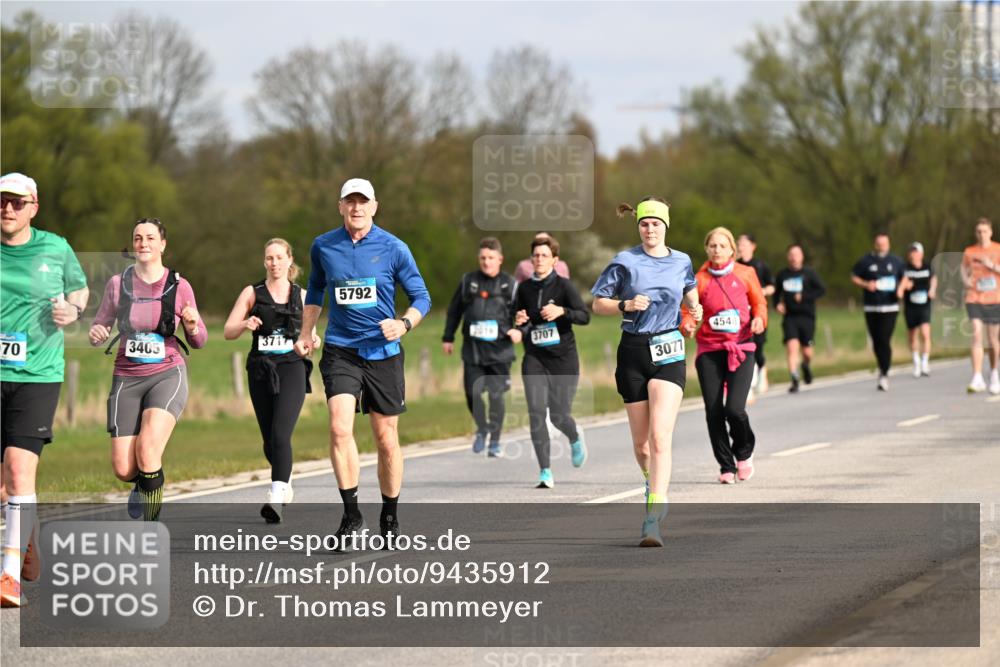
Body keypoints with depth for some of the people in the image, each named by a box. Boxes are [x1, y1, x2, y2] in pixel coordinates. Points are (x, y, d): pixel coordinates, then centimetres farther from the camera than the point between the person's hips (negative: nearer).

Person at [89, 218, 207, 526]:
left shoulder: (179, 286, 0)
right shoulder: (118, 284, 2)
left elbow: (198, 341, 9)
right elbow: (101, 327, 11)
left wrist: (193, 326, -14)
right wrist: (96, 334, -13)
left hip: (167, 376, -2)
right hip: (127, 379, 2)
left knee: (147, 450, -25)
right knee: (123, 469, -8)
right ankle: (143, 482, 30)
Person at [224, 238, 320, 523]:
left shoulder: (302, 296, 9)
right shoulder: (252, 293, 6)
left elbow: (309, 333, 19)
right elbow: (228, 332, 2)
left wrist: (313, 340, -4)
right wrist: (244, 324, -19)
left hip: (292, 369, -2)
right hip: (261, 371, 2)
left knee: (280, 435, -19)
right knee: (270, 442, 9)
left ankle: (276, 498, -28)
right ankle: (286, 483, 39)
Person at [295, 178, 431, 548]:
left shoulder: (393, 248, -3)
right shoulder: (323, 247, 3)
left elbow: (421, 297, 3)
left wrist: (404, 324, -16)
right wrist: (306, 334, 16)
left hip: (383, 351, 0)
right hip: (340, 351, 1)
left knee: (387, 438, 5)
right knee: (339, 428, -19)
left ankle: (390, 518, 22)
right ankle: (351, 515, -13)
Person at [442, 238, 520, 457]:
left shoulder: (510, 285, 3)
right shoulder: (468, 281, 8)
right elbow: (454, 310, 16)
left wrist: (518, 330, -15)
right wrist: (448, 338, 16)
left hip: (499, 349, -2)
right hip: (472, 348, 2)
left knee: (496, 396, -1)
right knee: (473, 393, -3)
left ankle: (495, 441, 13)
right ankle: (482, 428, 25)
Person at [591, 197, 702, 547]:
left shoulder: (681, 262, 6)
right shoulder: (625, 262, 0)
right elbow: (598, 304, 4)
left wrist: (695, 309, 6)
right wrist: (626, 305, -14)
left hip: (669, 353, -1)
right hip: (633, 351, 1)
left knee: (660, 437, -16)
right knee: (641, 441, 8)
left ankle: (653, 519, -23)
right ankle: (654, 485, 42)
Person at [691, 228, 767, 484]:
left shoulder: (745, 274, 4)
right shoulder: (700, 280, 2)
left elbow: (759, 302, 15)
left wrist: (759, 318, -5)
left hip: (741, 347, -1)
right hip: (709, 349, 1)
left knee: (734, 408, -15)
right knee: (713, 412, -4)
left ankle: (744, 452, 16)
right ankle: (726, 467, 13)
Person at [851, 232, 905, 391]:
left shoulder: (895, 261, 8)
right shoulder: (866, 261, 3)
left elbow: (904, 278, 21)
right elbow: (854, 277, 8)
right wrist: (866, 284, -10)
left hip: (890, 308, -1)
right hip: (871, 308, 1)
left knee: (885, 340, -13)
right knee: (876, 342, 6)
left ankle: (884, 374, -12)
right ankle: (883, 369, 27)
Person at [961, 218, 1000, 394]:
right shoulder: (969, 252, 7)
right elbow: (964, 271, 18)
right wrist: (966, 281, -3)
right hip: (974, 299, 0)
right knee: (977, 336, -14)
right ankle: (977, 379, -18)